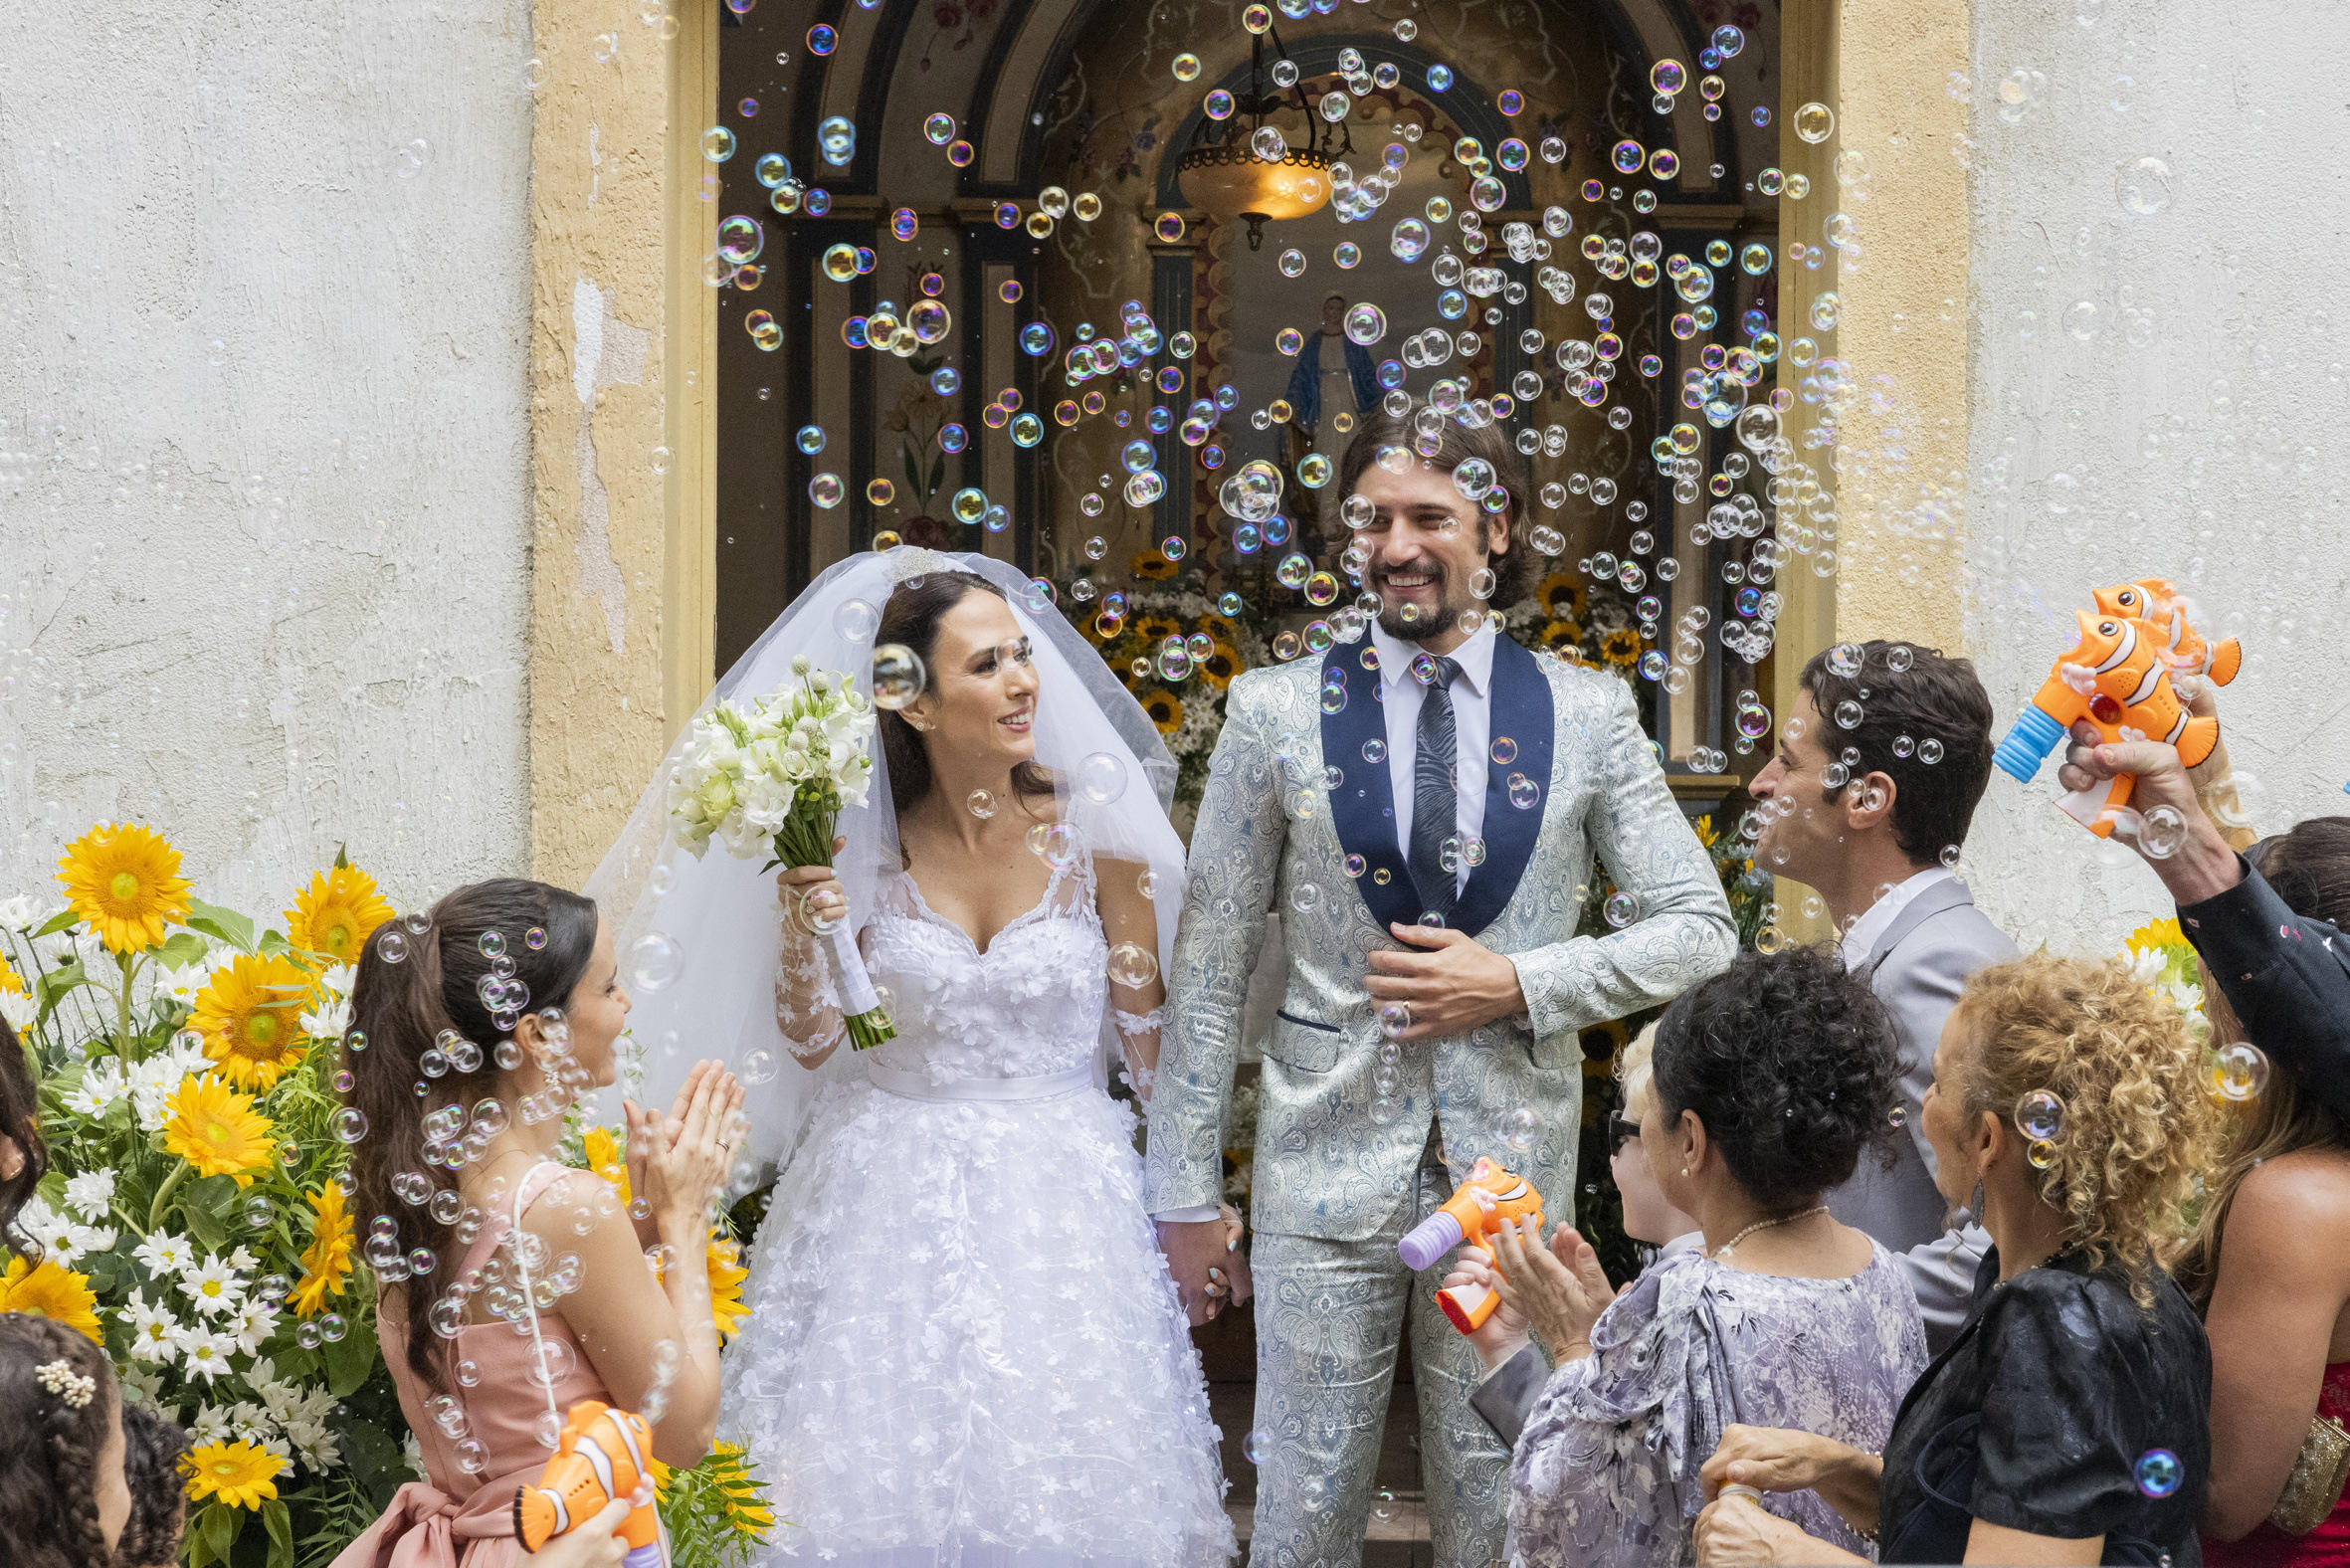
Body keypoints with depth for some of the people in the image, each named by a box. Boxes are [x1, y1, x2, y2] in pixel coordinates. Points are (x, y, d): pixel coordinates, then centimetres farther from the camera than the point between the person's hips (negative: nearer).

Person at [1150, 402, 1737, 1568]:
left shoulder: (1587, 715, 2)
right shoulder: (1275, 712, 0)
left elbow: (1700, 933, 4)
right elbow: (1209, 974, 2)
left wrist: (1517, 984, -10)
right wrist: (1185, 1193, 1)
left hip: (1512, 1176, 1)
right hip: (1328, 1169, -1)